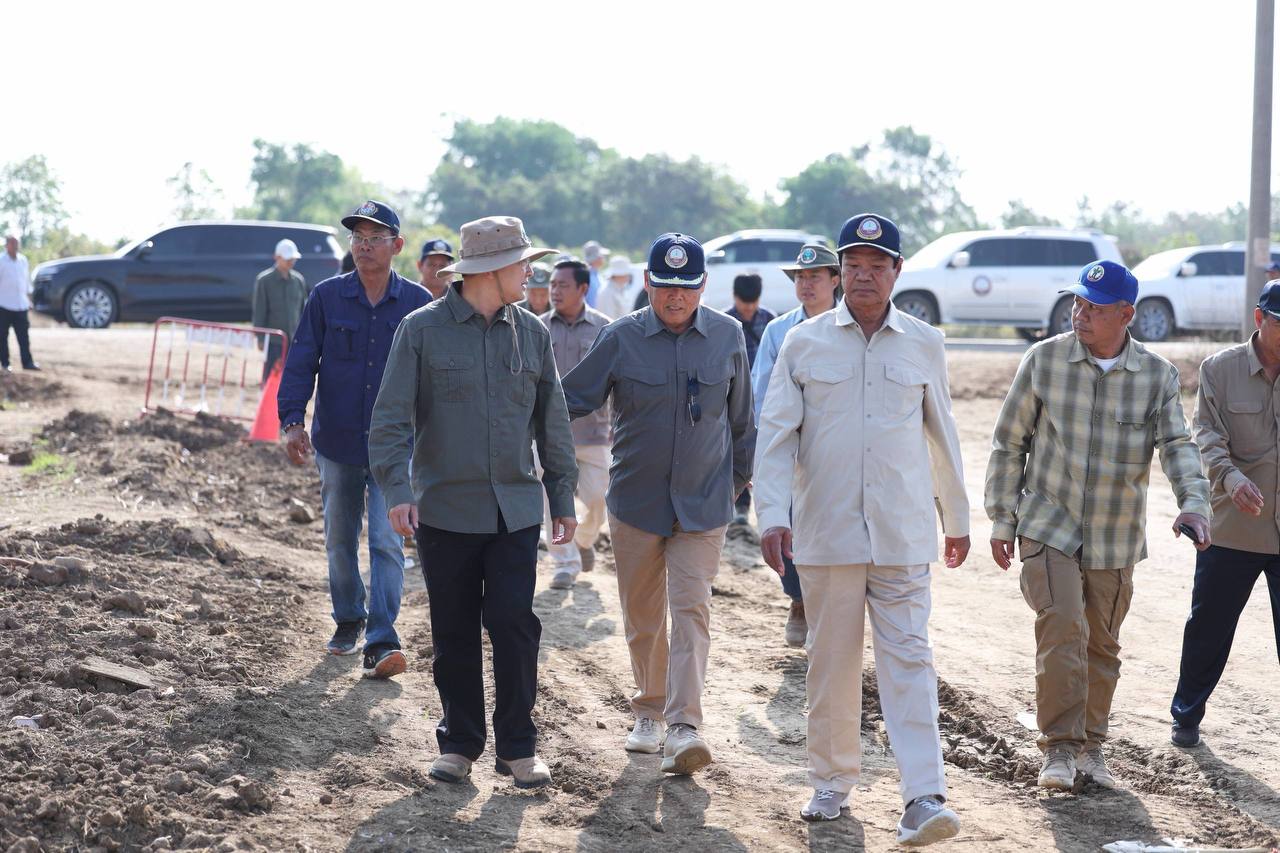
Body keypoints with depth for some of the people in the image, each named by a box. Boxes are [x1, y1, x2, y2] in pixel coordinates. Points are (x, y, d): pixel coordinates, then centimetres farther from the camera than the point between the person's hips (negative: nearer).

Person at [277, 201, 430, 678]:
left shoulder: (417, 304, -2)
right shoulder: (326, 297, -1)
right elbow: (301, 361, -2)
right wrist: (292, 419, -14)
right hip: (338, 443, 2)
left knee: (387, 543, -11)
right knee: (340, 542, 14)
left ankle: (381, 642, -14)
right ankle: (348, 620, 34)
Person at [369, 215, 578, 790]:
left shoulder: (532, 333, 9)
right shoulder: (422, 330, -3)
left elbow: (552, 422, 15)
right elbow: (391, 418, -6)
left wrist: (562, 498, 15)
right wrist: (397, 490, -18)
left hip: (515, 509, 2)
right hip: (445, 509, -2)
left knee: (513, 624, -6)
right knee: (454, 633, 5)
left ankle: (518, 747, 5)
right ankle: (460, 743, 19)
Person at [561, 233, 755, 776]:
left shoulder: (727, 336, 1)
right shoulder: (621, 338, -3)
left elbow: (741, 419, 12)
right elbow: (569, 399, 1)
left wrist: (737, 480, 15)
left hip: (703, 504, -1)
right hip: (635, 501, 1)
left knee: (691, 609, -11)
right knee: (642, 617, 10)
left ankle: (683, 728, -16)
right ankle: (649, 711, 28)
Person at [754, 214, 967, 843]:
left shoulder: (924, 344, 8)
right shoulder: (804, 343, 4)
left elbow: (942, 435, 16)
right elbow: (776, 433, 1)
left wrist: (957, 518, 20)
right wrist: (774, 515, -10)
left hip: (904, 533, 0)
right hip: (827, 531, 0)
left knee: (908, 658, -7)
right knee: (831, 661, 7)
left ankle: (924, 797, -12)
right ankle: (832, 782, 21)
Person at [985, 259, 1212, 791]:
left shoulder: (1158, 376, 0)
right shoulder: (1043, 360, -3)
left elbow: (1177, 444, -8)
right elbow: (1009, 443, 3)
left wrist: (1193, 502, -28)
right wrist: (1002, 521, 1)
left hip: (1116, 540, 2)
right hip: (1048, 527, -2)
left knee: (1102, 645, 12)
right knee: (1062, 628, -19)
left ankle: (1090, 745, 29)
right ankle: (1060, 747, -12)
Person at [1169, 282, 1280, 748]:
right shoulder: (1220, 369, -1)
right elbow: (1208, 436, -9)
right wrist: (1231, 478, -27)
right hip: (1231, 529, 0)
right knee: (1208, 625, 11)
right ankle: (1186, 714, 30)